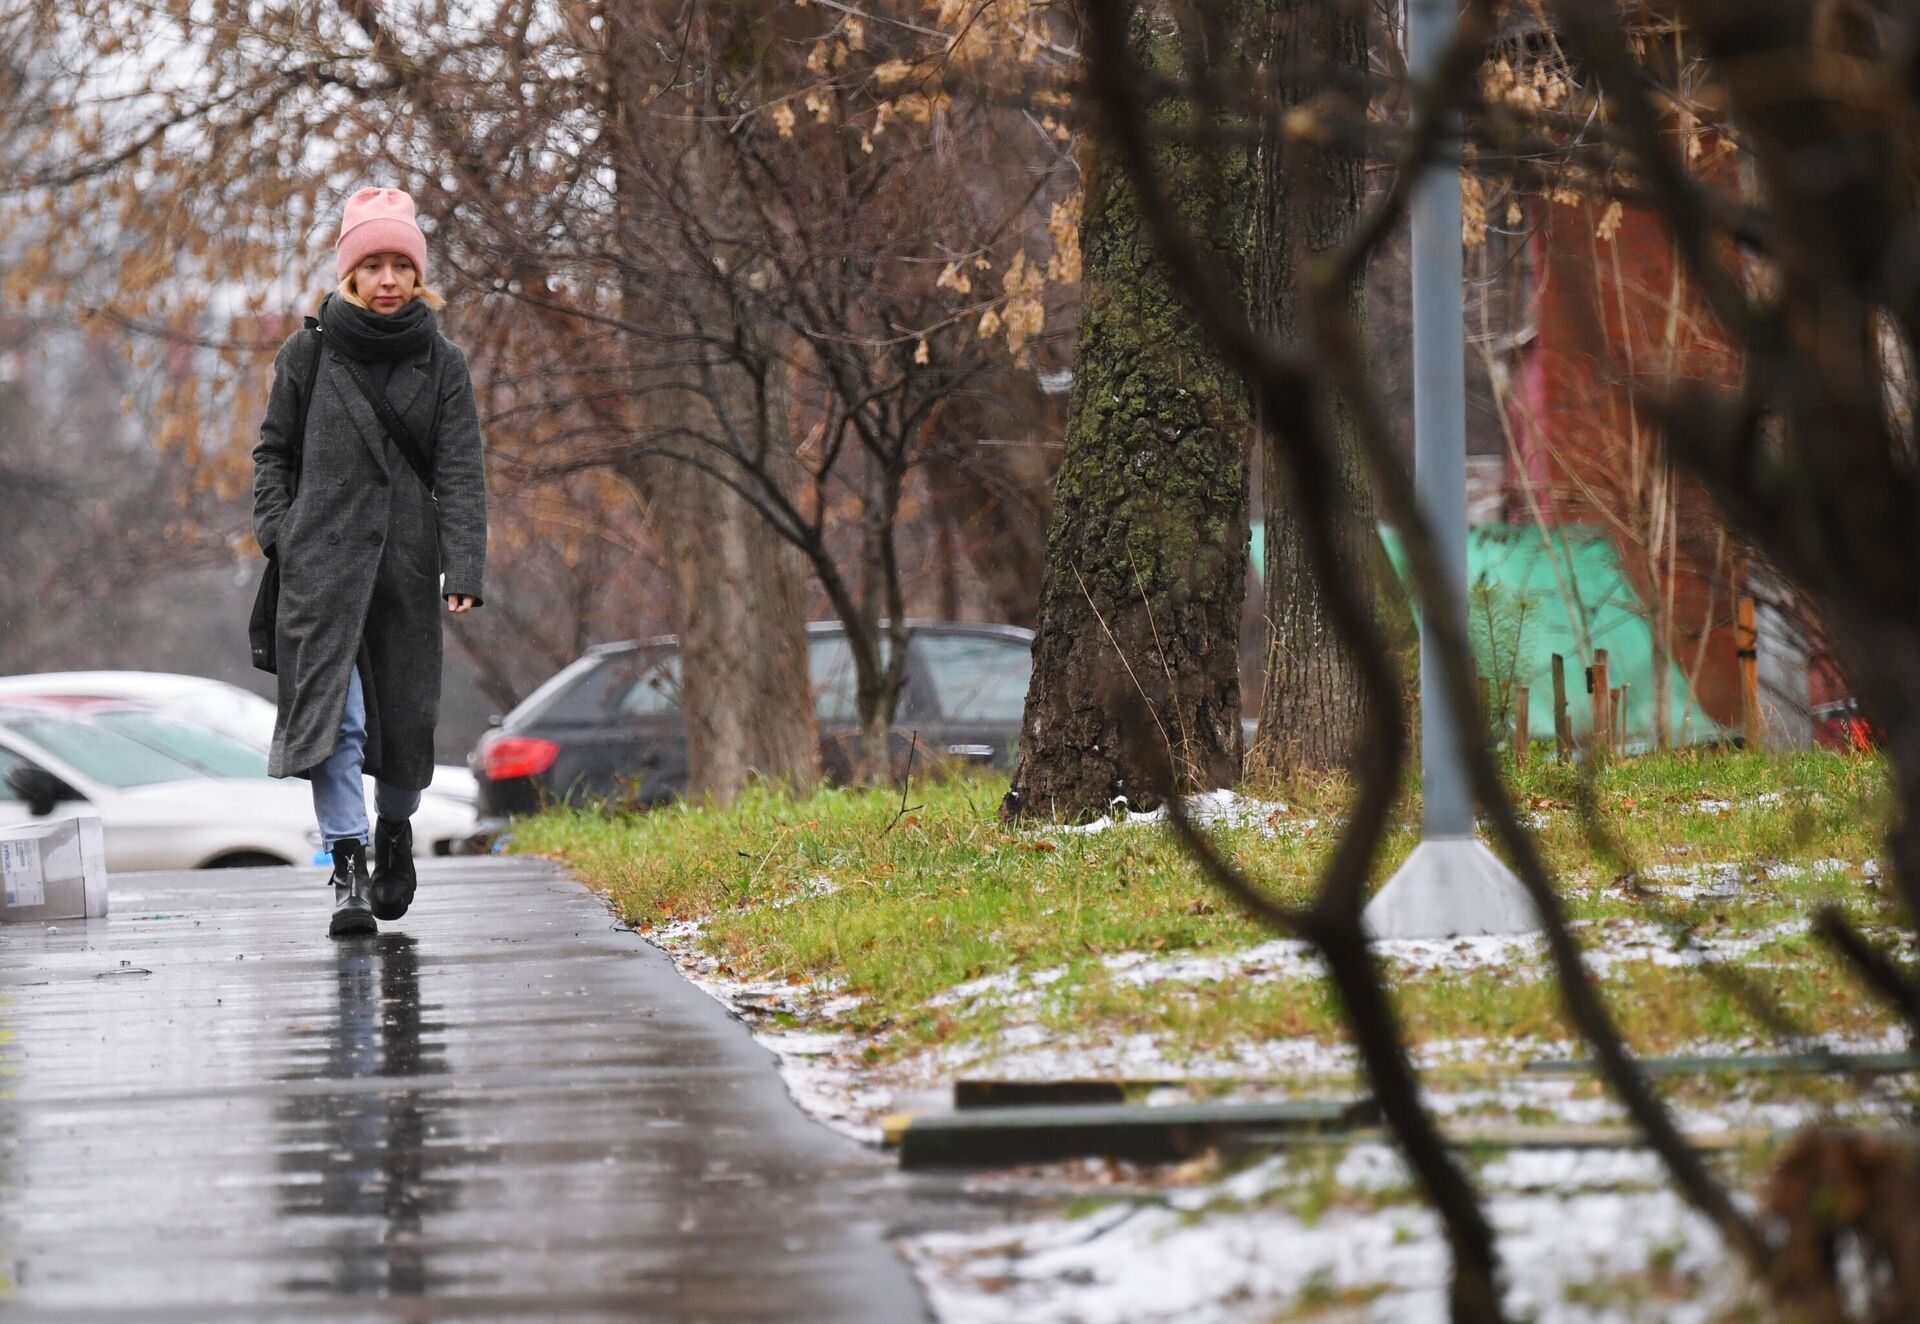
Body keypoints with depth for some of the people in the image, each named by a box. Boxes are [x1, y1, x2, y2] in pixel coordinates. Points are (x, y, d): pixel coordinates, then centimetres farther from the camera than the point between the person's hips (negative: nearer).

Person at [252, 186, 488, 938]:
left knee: (406, 711, 8)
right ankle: (348, 866, -15)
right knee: (332, 708, -14)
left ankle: (394, 828, 36)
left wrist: (465, 571, -13)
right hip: (322, 564, -1)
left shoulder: (442, 364, 3)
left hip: (406, 567, 1)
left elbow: (461, 473, -3)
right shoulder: (307, 354, 3)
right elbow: (274, 452, 11)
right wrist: (278, 535, -3)